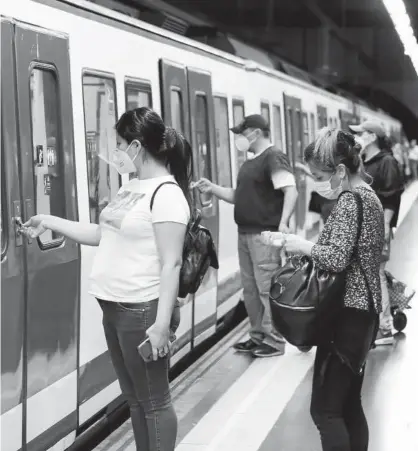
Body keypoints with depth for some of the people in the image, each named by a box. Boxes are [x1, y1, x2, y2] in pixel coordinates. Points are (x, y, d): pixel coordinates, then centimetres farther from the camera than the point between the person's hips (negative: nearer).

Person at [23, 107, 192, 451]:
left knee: (154, 401, 3)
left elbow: (171, 264, -21)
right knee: (133, 398, 17)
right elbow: (103, 234, 21)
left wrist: (162, 323, -24)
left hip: (142, 311, -9)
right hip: (114, 307, 9)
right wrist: (48, 222, 18)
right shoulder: (131, 188, 11)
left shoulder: (166, 193, -17)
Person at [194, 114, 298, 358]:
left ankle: (274, 341, 0)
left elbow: (291, 191, -20)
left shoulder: (273, 157, -10)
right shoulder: (250, 163, 18)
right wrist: (212, 188, 9)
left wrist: (283, 222, -30)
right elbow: (239, 196, 22)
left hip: (265, 235, -9)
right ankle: (258, 336, 22)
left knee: (267, 289, -6)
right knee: (251, 289, 13)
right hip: (245, 234, 9)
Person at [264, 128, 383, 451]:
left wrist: (302, 245, -12)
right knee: (349, 405, 15)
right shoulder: (367, 195, 13)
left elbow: (336, 258, -28)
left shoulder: (349, 201, -17)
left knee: (325, 409, -7)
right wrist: (297, 243, 8)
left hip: (347, 315, -10)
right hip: (363, 311, 10)